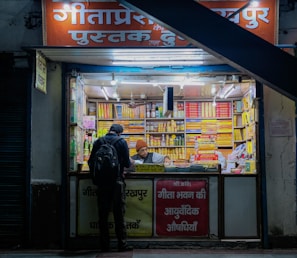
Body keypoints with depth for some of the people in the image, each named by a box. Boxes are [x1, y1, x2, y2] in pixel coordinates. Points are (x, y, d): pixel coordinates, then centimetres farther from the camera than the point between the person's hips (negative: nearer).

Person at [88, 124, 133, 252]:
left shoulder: (98, 142, 4)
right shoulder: (121, 142, -4)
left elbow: (91, 163, 7)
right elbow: (127, 163, -4)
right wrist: (129, 163, 20)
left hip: (102, 182, 3)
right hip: (117, 181, -2)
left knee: (103, 214, 8)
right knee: (119, 214, 3)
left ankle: (104, 245, 11)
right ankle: (122, 244, 6)